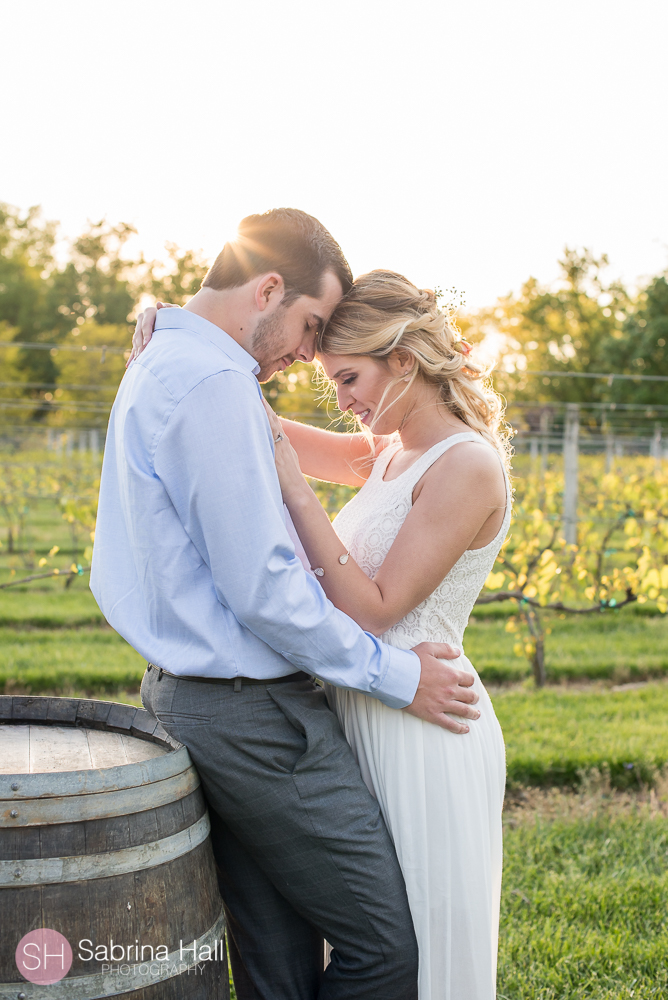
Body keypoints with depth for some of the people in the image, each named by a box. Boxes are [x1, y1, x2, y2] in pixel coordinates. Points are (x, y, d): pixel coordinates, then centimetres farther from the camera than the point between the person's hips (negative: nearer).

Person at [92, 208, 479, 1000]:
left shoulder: (155, 368, 16)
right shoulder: (213, 382, -18)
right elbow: (262, 589, -21)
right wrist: (397, 676, -11)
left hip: (188, 693, 11)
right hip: (253, 714, -11)